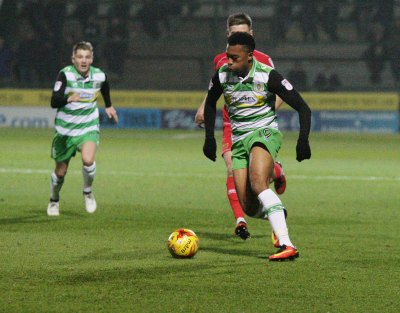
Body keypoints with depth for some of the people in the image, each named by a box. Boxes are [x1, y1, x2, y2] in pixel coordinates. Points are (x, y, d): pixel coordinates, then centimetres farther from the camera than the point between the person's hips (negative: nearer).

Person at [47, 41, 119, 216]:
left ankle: (87, 192, 2)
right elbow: (54, 102, -27)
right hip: (65, 130, -1)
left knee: (88, 160, -27)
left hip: (88, 128, 1)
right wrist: (69, 98, -45)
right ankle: (54, 201, 41)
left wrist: (109, 106, 29)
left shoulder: (99, 76, -7)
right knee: (61, 171, 10)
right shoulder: (65, 74, -18)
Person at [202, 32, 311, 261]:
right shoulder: (222, 76, -1)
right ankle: (276, 214, 30)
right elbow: (210, 104, 21)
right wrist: (210, 137, 16)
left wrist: (303, 140, -17)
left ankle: (287, 245, -41)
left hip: (264, 133, -5)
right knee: (248, 207, -7)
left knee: (258, 184, -34)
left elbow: (303, 107, -7)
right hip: (238, 141, 5)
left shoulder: (268, 76, -13)